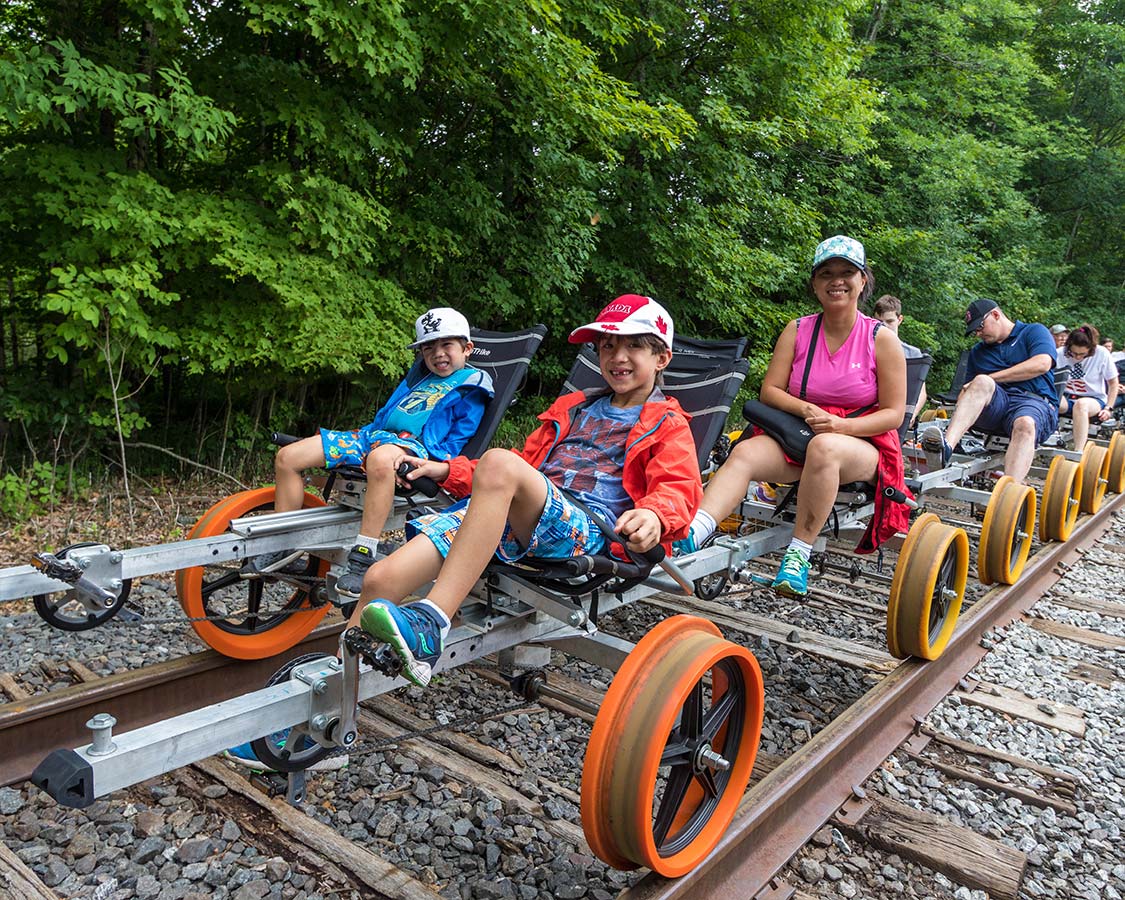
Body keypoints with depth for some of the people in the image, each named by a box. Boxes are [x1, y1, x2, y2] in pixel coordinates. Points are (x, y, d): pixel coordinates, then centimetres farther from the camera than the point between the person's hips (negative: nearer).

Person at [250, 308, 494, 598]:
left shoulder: (471, 386, 8)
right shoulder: (419, 376, 31)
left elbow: (458, 439, -4)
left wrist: (428, 460, -21)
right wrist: (362, 436, 15)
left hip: (415, 444, -8)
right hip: (375, 433, 8)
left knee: (381, 460, -46)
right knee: (287, 457, -4)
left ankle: (362, 557, -41)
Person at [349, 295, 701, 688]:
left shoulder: (668, 425, 17)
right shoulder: (573, 407, 34)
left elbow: (679, 487, 0)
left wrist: (654, 515, -25)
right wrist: (448, 471, 22)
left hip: (589, 528, -5)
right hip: (514, 519, 6)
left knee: (499, 461, -38)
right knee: (381, 579, -16)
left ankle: (431, 623, -40)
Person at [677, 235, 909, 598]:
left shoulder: (882, 339, -1)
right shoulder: (797, 331, 6)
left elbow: (894, 413, -2)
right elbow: (770, 390, 4)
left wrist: (840, 425, -19)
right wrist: (805, 410, -16)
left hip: (861, 443, -2)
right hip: (797, 436, 3)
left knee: (824, 447, -39)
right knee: (745, 452, -28)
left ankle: (798, 554, -31)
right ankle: (692, 535, -45)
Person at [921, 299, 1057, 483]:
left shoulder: (1034, 331, 15)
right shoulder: (978, 351, 29)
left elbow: (1042, 364, -6)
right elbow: (967, 390, 19)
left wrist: (991, 378, -5)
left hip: (1035, 401, -3)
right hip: (996, 406, 3)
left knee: (1025, 424, -38)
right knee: (981, 382, -29)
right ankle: (946, 446, -53)